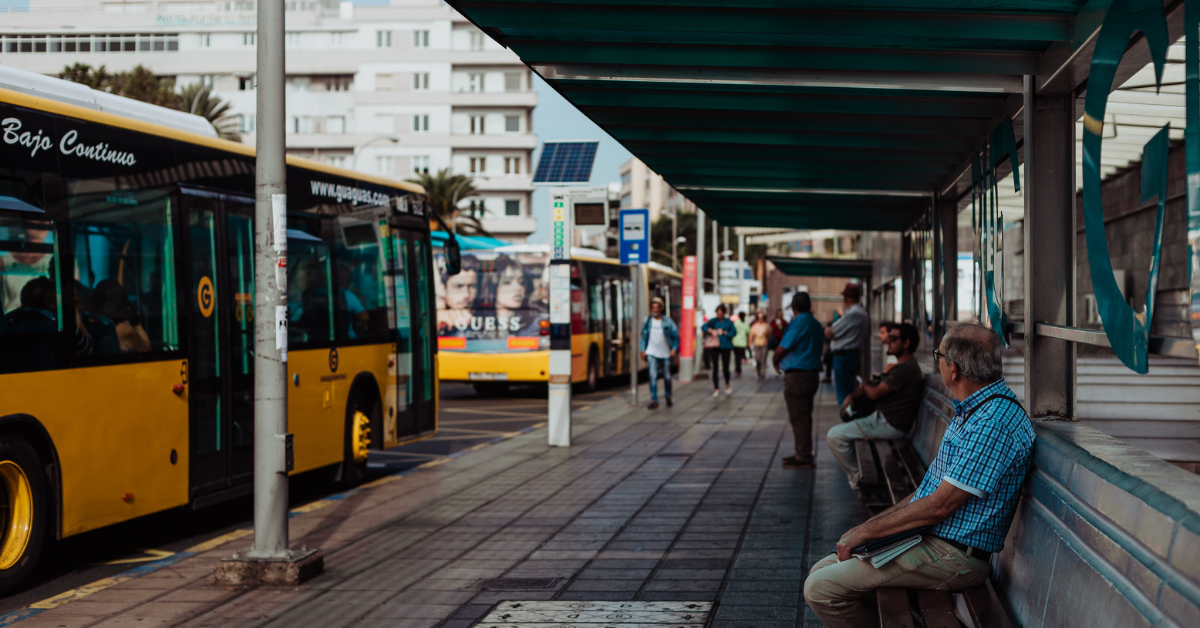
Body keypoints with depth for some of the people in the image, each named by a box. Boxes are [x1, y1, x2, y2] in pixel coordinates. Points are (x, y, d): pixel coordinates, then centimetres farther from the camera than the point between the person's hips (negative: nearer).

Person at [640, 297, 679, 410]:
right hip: (652, 353, 0)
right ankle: (654, 401, -12)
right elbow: (643, 336, 9)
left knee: (667, 377, 10)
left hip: (665, 354, 0)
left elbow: (676, 336, 3)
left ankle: (668, 397, 34)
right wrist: (643, 350, 3)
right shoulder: (647, 321, 1)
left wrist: (674, 349, -8)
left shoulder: (668, 322, -3)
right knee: (653, 376, -13)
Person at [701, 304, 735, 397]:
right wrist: (711, 331, -20)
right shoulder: (713, 321, 3)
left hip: (725, 347, 0)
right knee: (715, 368, -2)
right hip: (715, 347, 0)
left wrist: (724, 332, -12)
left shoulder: (728, 322, 3)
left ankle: (727, 385, 30)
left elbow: (734, 332, 0)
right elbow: (703, 327, -5)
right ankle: (716, 389, 5)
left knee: (725, 367, 3)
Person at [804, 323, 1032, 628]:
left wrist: (868, 531, -14)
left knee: (820, 589, -14)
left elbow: (940, 505, -23)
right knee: (821, 571, 10)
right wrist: (869, 524, 10)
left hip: (953, 556, -11)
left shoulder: (994, 422, -23)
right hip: (925, 537, 11)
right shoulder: (973, 410, 13)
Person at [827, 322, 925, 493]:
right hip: (880, 418, 11)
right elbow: (873, 387, 20)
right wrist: (852, 395, 2)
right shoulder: (902, 366, 15)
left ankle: (856, 478, 0)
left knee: (835, 435, -13)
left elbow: (875, 392, -21)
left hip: (890, 426, -11)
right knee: (835, 432, 21)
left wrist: (865, 385, 3)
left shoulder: (906, 369, -21)